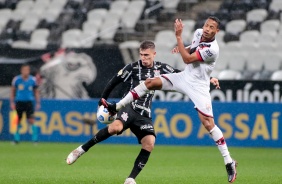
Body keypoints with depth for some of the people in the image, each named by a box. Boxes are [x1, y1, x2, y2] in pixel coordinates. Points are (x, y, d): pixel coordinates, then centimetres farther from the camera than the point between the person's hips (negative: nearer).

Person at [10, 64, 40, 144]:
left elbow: (36, 92, 11)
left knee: (31, 120, -10)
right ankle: (16, 138, 15)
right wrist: (12, 102, 1)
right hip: (19, 102, 0)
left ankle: (35, 138, -5)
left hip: (29, 102, 0)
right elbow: (12, 91, 7)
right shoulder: (16, 79, -2)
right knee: (18, 121, 3)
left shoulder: (32, 80, 1)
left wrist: (38, 103, 6)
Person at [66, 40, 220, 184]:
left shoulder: (160, 68, 9)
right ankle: (82, 149, -22)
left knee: (149, 143, -19)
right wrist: (102, 102, 5)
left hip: (144, 114, 4)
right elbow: (113, 82, 5)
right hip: (130, 107, -4)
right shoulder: (132, 68, -2)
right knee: (116, 127, -35)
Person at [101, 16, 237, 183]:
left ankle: (229, 162, -8)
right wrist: (182, 48, 0)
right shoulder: (199, 33, -3)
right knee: (150, 83, -4)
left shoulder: (212, 49, -27)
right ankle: (116, 108, 2)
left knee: (208, 123, -16)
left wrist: (178, 36, -26)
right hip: (185, 77, 8)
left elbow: (187, 59, -26)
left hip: (199, 86, -7)